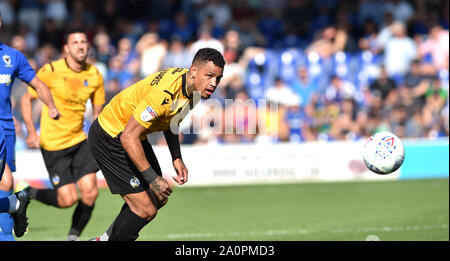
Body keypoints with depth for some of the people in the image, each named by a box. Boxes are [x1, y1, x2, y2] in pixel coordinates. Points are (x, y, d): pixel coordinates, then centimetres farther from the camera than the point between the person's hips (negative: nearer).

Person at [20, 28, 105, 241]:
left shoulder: (94, 75, 2)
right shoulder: (51, 71, -12)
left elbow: (98, 110, 15)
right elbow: (26, 98, -3)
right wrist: (32, 132, -13)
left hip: (79, 140, 5)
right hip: (53, 144, -5)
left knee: (90, 192, -9)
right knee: (68, 199, -10)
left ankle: (73, 237, 12)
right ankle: (28, 193, 17)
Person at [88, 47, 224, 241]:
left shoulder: (189, 87, -5)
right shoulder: (163, 94, -34)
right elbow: (128, 137, -32)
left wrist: (177, 158, 6)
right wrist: (152, 178, -31)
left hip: (133, 136, 10)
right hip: (109, 139, -10)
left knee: (158, 199, 16)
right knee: (145, 209, -13)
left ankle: (105, 240, 32)